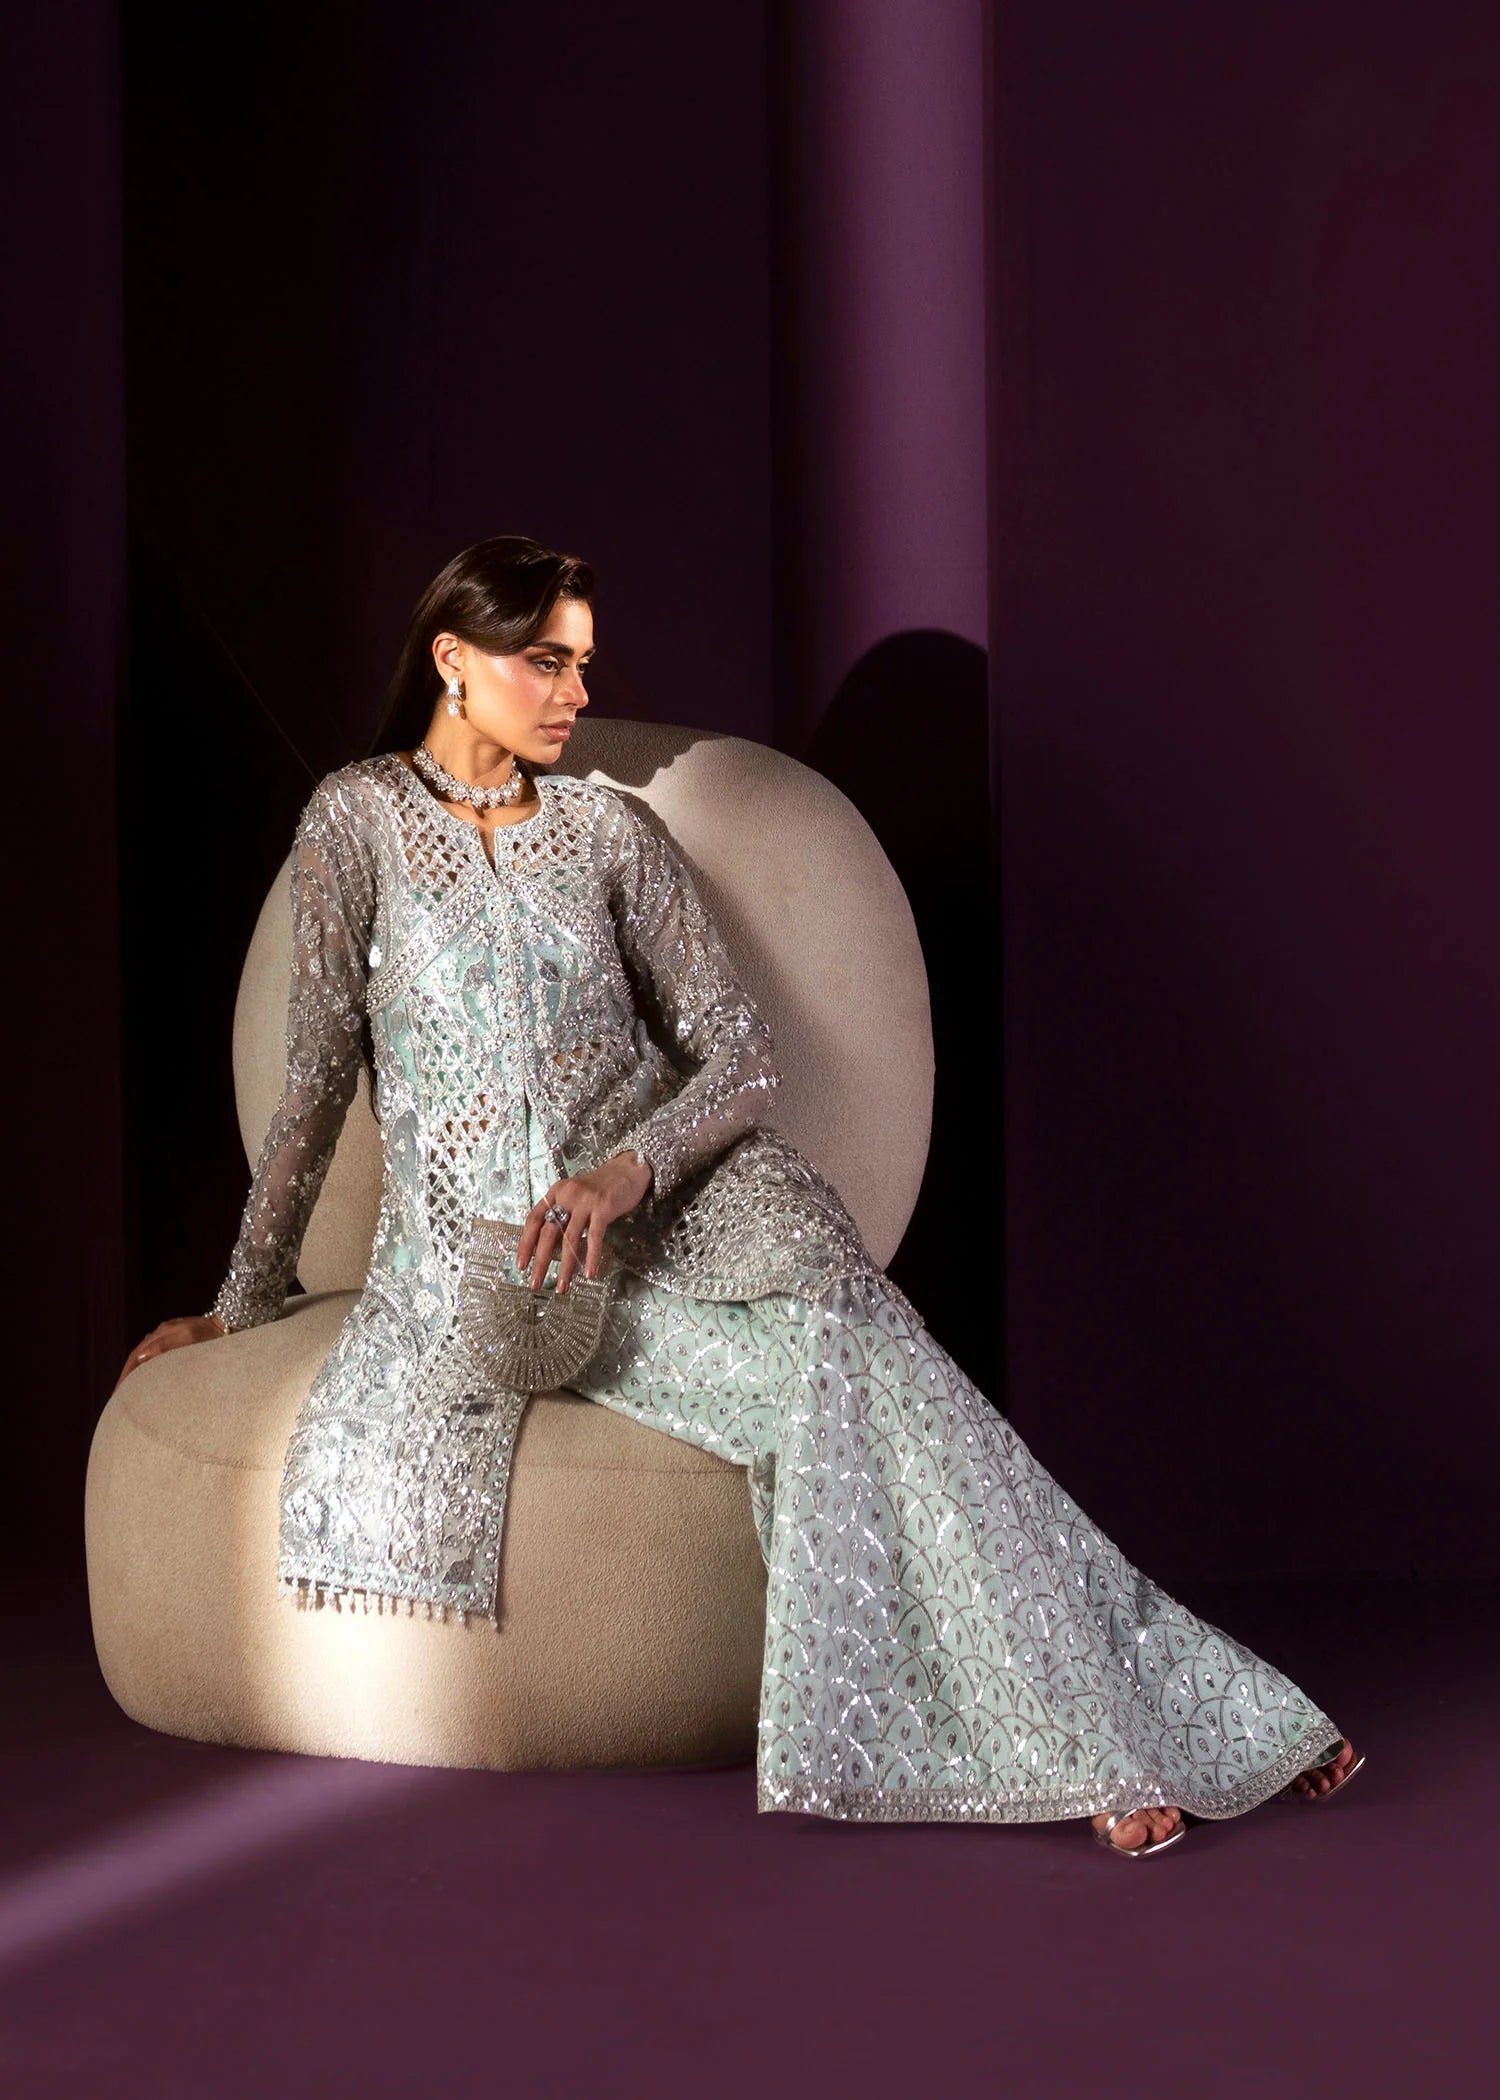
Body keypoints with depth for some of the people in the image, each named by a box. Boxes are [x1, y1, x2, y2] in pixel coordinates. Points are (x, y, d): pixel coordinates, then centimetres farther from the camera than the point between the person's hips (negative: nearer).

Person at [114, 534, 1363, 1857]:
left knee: (858, 1339, -30)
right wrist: (245, 1299, 11)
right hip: (469, 1235, -1)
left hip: (664, 1197, 1)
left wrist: (623, 1173, -15)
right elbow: (320, 1076, 9)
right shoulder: (360, 821, 5)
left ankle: (1115, 1720, -33)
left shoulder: (610, 832, 10)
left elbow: (741, 1062, 4)